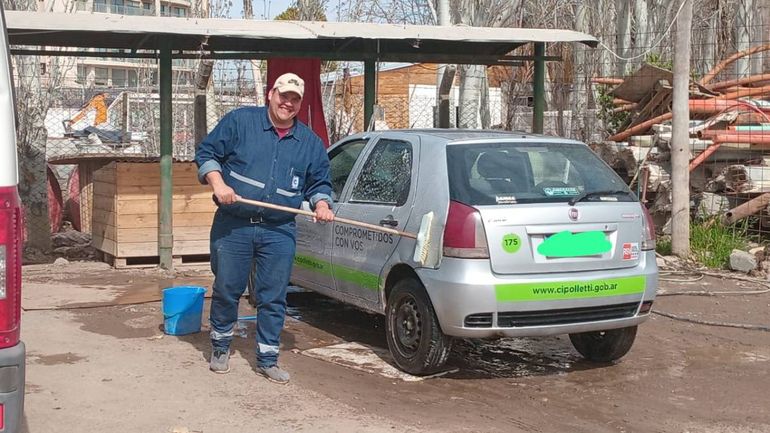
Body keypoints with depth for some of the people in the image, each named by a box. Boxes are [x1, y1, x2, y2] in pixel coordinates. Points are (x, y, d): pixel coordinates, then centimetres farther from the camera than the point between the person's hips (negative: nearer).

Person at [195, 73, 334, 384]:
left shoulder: (310, 143, 9)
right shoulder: (240, 121, 0)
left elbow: (319, 183, 15)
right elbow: (206, 153, 2)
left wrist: (321, 203, -5)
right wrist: (218, 183, -14)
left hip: (279, 232, 2)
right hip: (232, 226, -2)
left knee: (273, 298, 3)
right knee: (226, 290, 7)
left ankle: (267, 359, 15)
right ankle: (220, 348, 28)